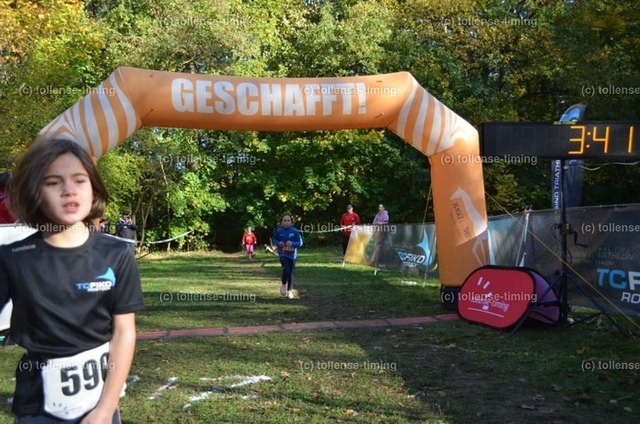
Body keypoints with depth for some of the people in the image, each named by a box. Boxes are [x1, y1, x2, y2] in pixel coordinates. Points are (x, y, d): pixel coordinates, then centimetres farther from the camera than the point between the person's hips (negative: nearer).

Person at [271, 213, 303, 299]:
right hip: (282, 254, -1)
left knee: (291, 273, 9)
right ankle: (283, 285, 8)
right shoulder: (278, 230, -8)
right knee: (286, 270, -21)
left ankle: (290, 291, 26)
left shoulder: (295, 231, -10)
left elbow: (300, 243, -5)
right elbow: (274, 239, 9)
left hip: (292, 255, 1)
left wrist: (292, 243, -24)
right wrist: (278, 243, -12)